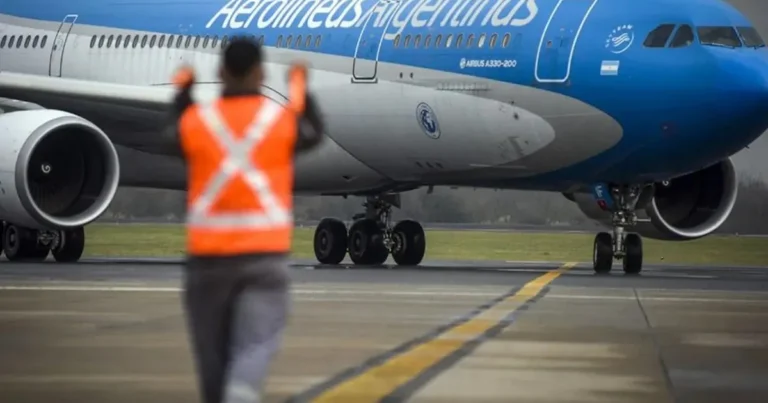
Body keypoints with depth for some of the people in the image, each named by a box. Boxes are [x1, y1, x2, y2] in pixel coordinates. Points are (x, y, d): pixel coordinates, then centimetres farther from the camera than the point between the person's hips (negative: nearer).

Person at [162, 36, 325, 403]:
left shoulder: (195, 121, 0)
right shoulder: (283, 120, -1)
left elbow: (172, 142, 23)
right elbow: (314, 134, 22)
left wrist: (182, 95, 37)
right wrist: (302, 91, 36)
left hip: (208, 253, 1)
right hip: (265, 252, -1)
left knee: (213, 350, 14)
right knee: (254, 346, -9)